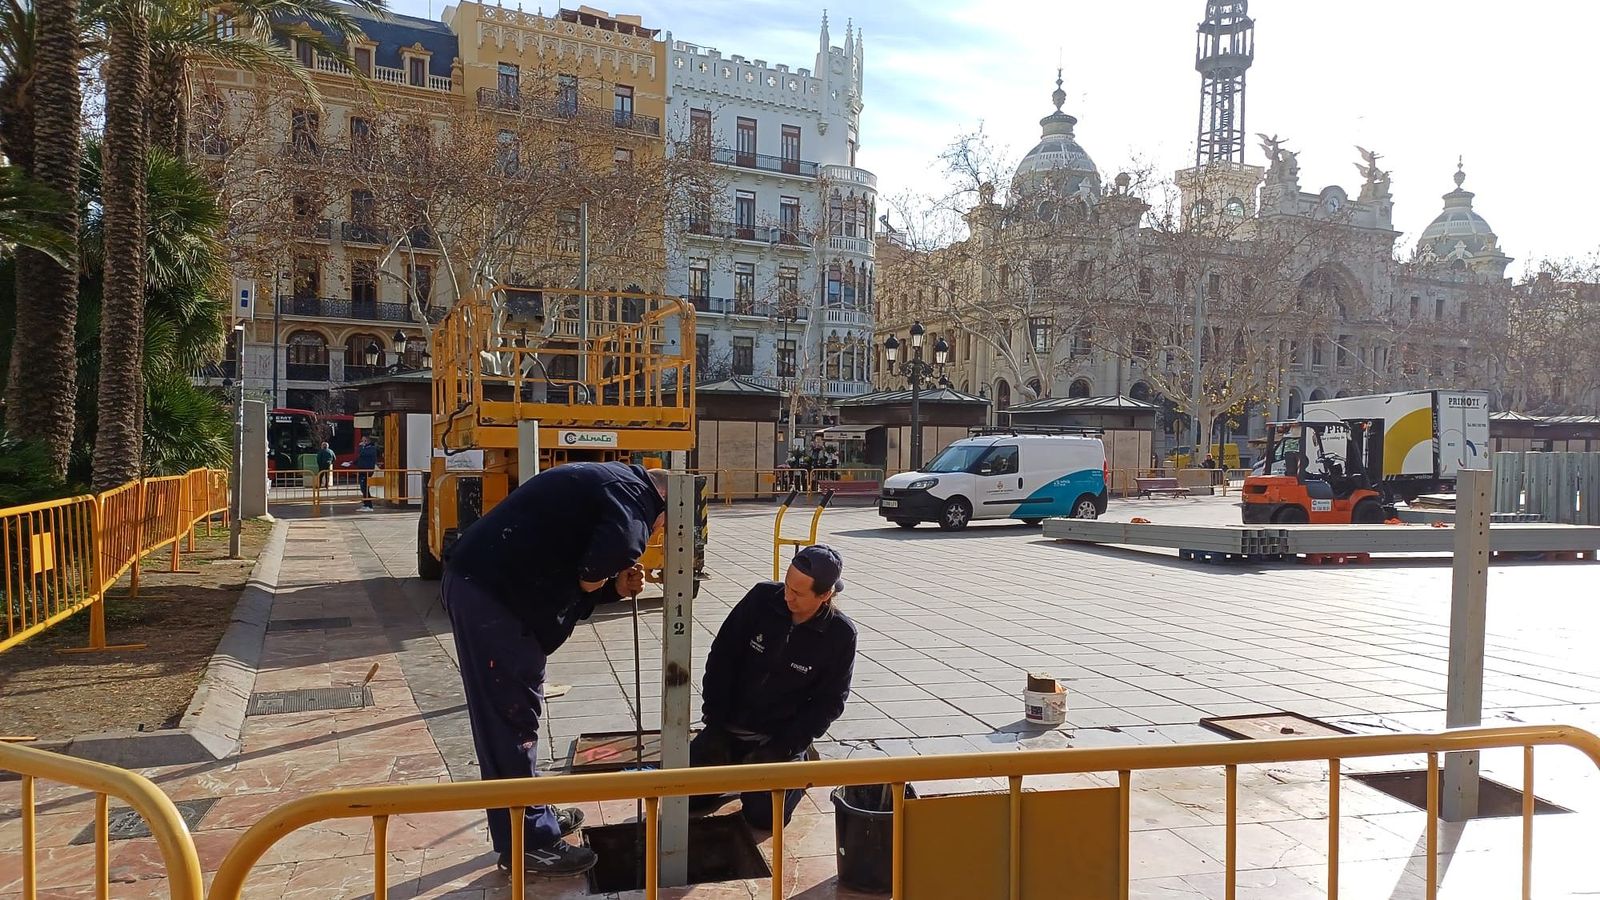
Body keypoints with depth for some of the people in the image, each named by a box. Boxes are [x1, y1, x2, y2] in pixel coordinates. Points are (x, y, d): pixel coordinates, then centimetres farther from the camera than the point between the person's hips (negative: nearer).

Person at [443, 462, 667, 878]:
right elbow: (619, 541, -32)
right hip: (493, 592, -10)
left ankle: (532, 818, 33)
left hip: (477, 579, 10)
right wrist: (596, 575, -13)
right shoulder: (631, 491, -7)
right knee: (513, 716, -1)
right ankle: (528, 844, 9)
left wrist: (615, 586, 8)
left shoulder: (607, 484, 22)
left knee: (509, 713, 19)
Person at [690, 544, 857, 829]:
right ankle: (740, 766, 21)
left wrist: (785, 747, -15)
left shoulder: (841, 634, -15)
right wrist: (714, 717, -6)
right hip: (728, 727, 3)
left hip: (780, 738, -2)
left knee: (763, 815, -16)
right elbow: (722, 654, -3)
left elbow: (829, 701, -9)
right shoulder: (762, 598, -12)